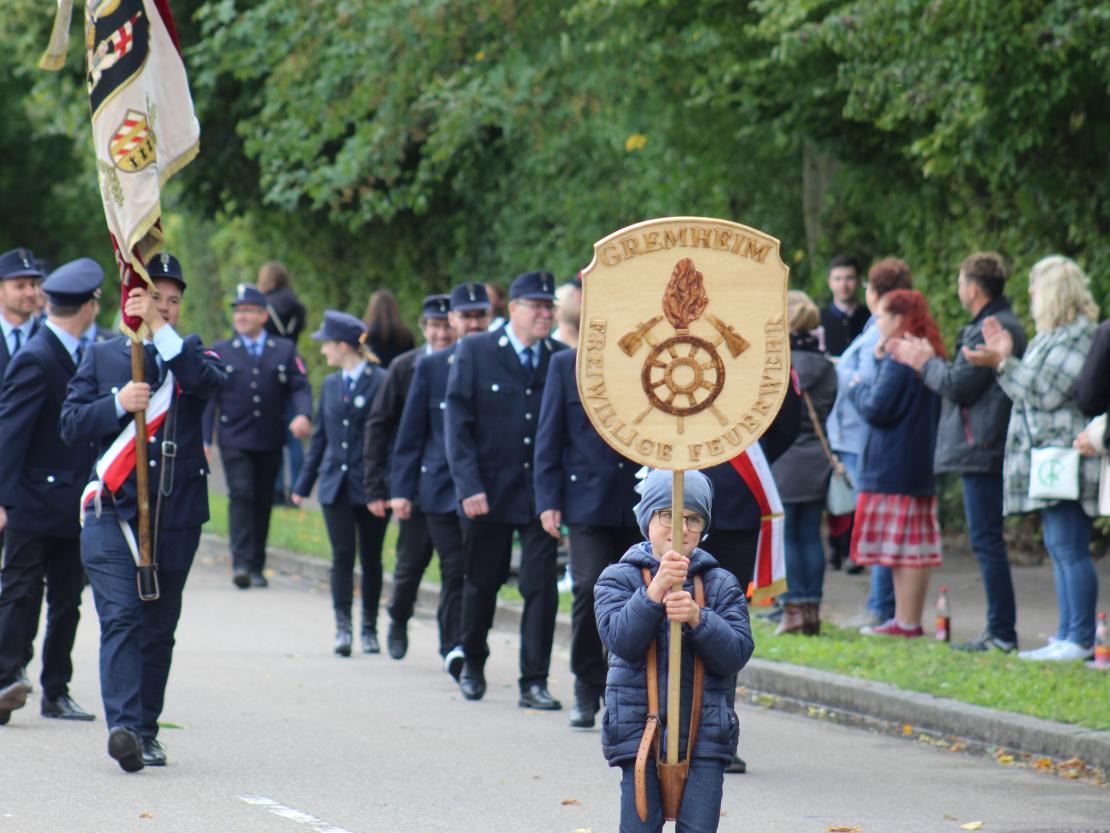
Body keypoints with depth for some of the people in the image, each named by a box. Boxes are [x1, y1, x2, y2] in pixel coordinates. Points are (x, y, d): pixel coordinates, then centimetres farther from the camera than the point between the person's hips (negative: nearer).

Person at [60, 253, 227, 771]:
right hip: (113, 514, -2)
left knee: (160, 627, 7)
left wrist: (161, 329, -15)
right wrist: (118, 405, -14)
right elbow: (70, 426, 2)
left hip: (177, 517, 2)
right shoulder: (101, 357, 10)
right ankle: (123, 727, -25)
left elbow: (210, 383, -14)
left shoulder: (192, 356, 11)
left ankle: (146, 730, 16)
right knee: (121, 619, -15)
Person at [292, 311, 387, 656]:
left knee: (371, 559, 5)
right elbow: (320, 437, 18)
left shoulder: (381, 382, -7)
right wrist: (303, 484, 17)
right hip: (335, 485, 4)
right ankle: (343, 627, -8)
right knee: (342, 557, -5)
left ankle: (369, 628, 16)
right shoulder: (330, 385, 12)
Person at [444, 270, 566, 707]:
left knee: (541, 586, -6)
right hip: (489, 491, -1)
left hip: (542, 493, 1)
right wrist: (469, 485, -13)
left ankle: (534, 683, -1)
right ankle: (473, 663, 33)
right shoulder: (475, 352, -1)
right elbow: (457, 422, -4)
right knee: (482, 583, 11)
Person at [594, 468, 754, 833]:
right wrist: (655, 591, -26)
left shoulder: (721, 584, 7)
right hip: (639, 730, -1)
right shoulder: (618, 579, 2)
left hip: (704, 735, 1)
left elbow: (737, 653, -4)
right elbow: (621, 641, -14)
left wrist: (697, 619, -20)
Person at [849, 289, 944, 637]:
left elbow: (876, 408, -18)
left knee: (903, 547, -8)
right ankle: (907, 619, 13)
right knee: (914, 546, 10)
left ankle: (907, 622, -8)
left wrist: (858, 389, 1)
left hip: (894, 469, -9)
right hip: (919, 466, 9)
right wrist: (880, 359, 11)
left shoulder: (898, 360, -16)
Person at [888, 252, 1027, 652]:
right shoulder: (1001, 325, 18)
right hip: (986, 452, 11)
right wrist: (926, 360, 20)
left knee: (986, 540, -8)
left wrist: (925, 363, -1)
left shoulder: (992, 330, -16)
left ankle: (1001, 632, -8)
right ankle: (999, 630, 14)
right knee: (986, 542, 12)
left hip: (982, 450, -11)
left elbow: (958, 385, -17)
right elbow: (963, 381, 19)